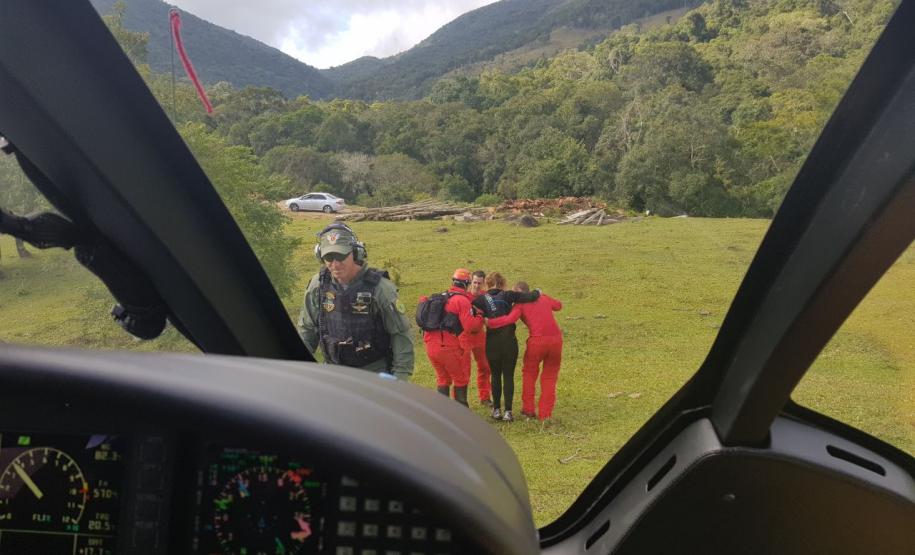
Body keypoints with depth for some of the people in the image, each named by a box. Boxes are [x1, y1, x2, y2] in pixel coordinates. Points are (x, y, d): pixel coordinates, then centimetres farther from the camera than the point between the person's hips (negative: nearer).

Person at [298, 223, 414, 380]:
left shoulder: (379, 288, -14)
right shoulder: (318, 285, -1)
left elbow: (401, 334, -10)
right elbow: (307, 329, 11)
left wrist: (400, 377, -13)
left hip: (375, 373, -4)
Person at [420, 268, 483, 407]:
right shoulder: (462, 300, -8)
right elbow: (470, 326, -14)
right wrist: (480, 317, 1)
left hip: (431, 345, 7)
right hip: (448, 347, -7)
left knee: (443, 379, 22)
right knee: (461, 379, 12)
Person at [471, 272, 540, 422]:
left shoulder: (482, 299, 0)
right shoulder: (507, 295, -3)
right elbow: (530, 297, -9)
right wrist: (537, 292, 10)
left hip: (492, 342, 1)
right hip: (509, 341, -1)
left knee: (495, 375, 16)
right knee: (508, 376, 8)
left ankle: (497, 410, 18)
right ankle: (508, 411, 5)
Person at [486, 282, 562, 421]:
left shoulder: (520, 304, 2)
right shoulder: (543, 297, 17)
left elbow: (510, 319, -16)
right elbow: (558, 305, 34)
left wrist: (488, 322, -14)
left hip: (537, 340, -4)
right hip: (556, 339, 4)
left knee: (529, 373, 18)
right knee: (549, 377, 14)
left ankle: (528, 409, 19)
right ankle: (545, 414, 12)